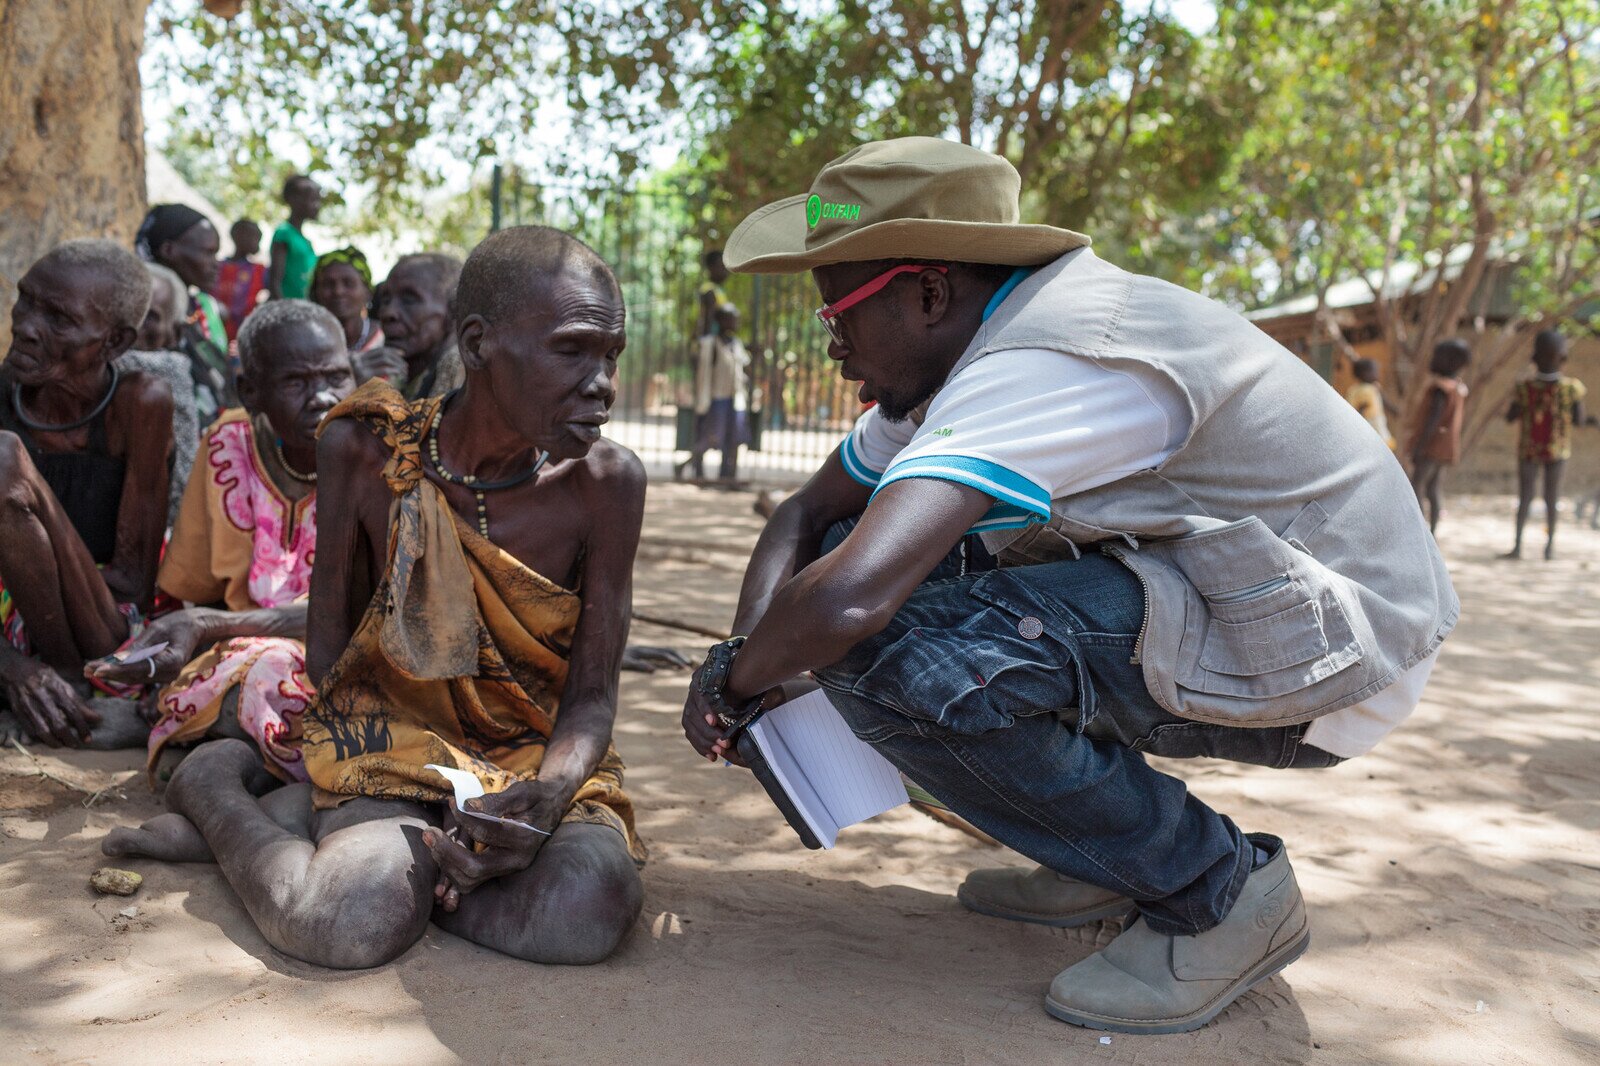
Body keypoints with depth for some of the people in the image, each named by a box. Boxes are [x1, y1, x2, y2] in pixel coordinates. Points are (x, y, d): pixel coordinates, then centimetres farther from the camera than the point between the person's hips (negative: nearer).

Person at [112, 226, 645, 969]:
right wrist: (436, 808, -16)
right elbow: (330, 645, -2)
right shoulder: (364, 452, -11)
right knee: (360, 921, -32)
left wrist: (548, 794, -29)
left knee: (589, 909, -31)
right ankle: (215, 786, 3)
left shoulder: (605, 482, -11)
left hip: (540, 758, 2)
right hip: (394, 735, -2)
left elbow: (591, 696, -7)